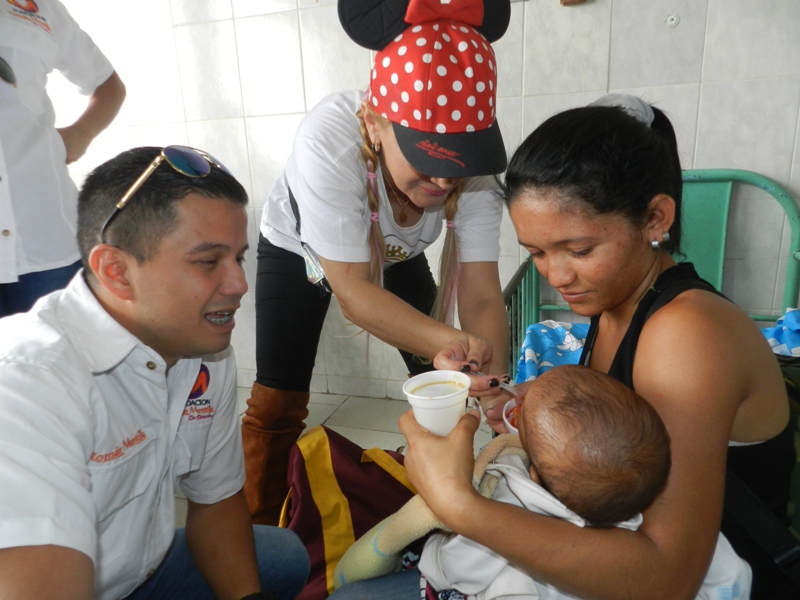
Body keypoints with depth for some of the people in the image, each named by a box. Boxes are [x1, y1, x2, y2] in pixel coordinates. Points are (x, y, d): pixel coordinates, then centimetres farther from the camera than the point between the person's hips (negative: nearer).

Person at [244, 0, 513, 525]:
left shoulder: (471, 159, -30)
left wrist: (496, 384, -46)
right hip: (301, 251, -2)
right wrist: (451, 344, -52)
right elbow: (352, 291, -39)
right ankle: (261, 533, 19)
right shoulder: (329, 141, -41)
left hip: (394, 254, 3)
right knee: (278, 403, -7)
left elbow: (483, 297, -30)